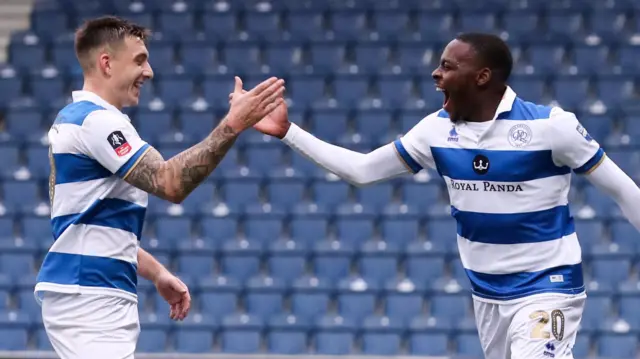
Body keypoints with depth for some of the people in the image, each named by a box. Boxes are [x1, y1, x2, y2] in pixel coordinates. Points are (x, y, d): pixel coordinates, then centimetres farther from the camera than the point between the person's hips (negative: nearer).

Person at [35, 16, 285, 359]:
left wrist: (156, 272, 19)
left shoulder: (74, 119, 20)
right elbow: (170, 182, -23)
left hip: (89, 295, 11)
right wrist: (232, 125, -25)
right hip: (91, 297, -11)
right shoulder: (96, 120, -13)